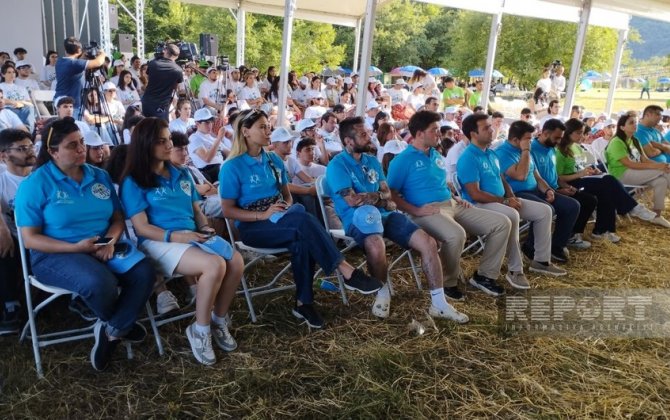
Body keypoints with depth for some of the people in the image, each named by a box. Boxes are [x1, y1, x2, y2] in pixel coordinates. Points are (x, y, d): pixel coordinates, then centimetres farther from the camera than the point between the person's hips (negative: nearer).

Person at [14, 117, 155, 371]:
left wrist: (111, 242, -12)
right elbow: (30, 238, -8)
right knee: (100, 283, -34)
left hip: (104, 248, 5)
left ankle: (112, 331, -5)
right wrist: (76, 247, -21)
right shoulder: (35, 184, -6)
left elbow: (117, 218, 11)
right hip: (55, 255, -4)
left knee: (144, 272, -24)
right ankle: (121, 325, 1)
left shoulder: (100, 176, 9)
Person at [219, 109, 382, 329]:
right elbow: (228, 210, -8)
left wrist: (287, 207, -5)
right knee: (304, 221, -34)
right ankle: (346, 271, -33)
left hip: (281, 221, 5)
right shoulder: (232, 168, -6)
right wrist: (263, 215, -20)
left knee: (302, 240, -32)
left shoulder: (274, 160, 11)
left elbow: (287, 195, 20)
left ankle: (303, 302, -24)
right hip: (253, 227, -5)